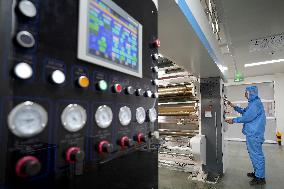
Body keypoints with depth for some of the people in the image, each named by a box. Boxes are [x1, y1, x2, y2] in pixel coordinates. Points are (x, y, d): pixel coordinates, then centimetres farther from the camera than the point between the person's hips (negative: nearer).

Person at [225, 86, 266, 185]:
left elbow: (247, 117, -22)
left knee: (257, 155, -1)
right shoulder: (253, 103, 14)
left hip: (254, 134, -11)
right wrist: (234, 106, 12)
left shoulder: (256, 103, -19)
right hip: (252, 133, 11)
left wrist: (234, 120, -13)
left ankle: (260, 178, 11)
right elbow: (244, 112, 22)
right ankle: (257, 172, 33)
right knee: (253, 153, 20)